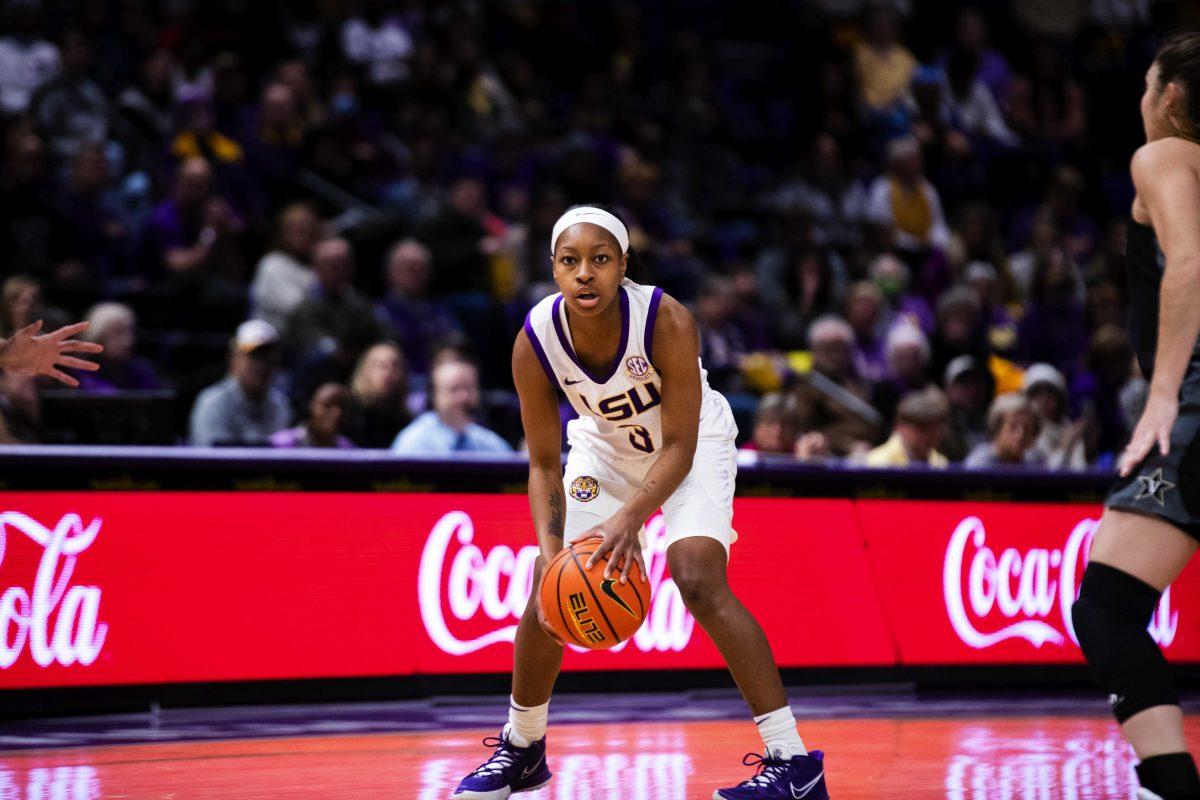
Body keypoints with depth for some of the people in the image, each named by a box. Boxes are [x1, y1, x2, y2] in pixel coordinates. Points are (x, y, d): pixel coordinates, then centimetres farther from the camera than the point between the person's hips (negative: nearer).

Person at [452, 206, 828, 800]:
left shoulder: (666, 321, -34)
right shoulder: (535, 343, -25)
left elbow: (679, 447, -28)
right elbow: (545, 463, -15)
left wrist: (631, 517, -44)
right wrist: (550, 552, -30)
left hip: (691, 444, -4)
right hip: (606, 446, 4)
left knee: (698, 579, -24)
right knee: (548, 590, -2)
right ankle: (521, 749, 24)